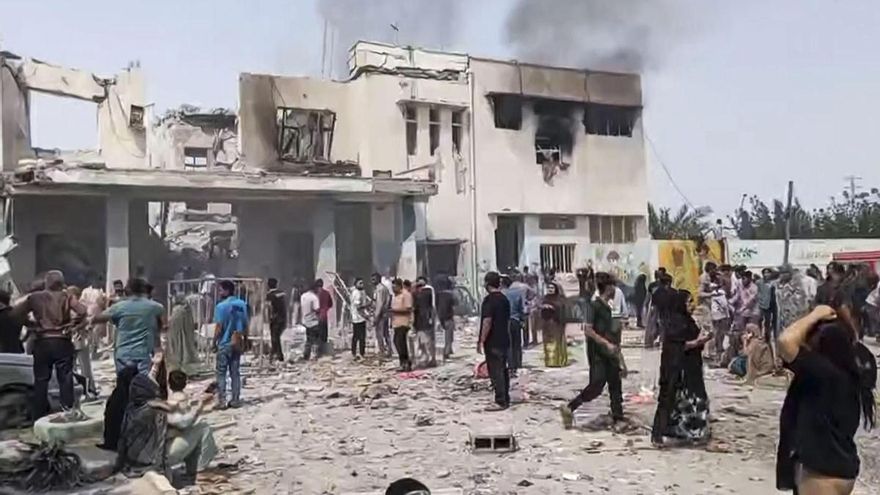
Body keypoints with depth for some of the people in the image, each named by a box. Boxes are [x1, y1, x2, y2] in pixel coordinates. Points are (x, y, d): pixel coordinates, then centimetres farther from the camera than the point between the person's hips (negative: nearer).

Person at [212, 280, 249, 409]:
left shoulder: (221, 306, -13)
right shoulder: (242, 305, 4)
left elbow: (219, 327, -13)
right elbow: (245, 326, 8)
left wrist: (214, 342, -3)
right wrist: (244, 341, 17)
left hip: (224, 343, -5)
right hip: (237, 344, 5)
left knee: (221, 374, 3)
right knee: (235, 372, 10)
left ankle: (221, 401, 2)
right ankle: (235, 400, 12)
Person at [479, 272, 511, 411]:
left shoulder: (489, 299, -15)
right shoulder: (505, 299, 11)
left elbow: (487, 322, -21)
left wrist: (481, 341, -17)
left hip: (493, 343, -9)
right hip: (504, 341, 9)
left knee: (495, 372, -5)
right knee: (503, 370, 14)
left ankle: (500, 402, -3)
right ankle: (506, 399, 20)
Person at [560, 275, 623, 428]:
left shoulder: (606, 306, 12)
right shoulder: (594, 305, -14)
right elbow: (588, 330, -21)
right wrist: (607, 343, -21)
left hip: (607, 353, 9)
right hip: (597, 353, -9)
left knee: (615, 384, 9)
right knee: (597, 385, -10)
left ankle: (618, 417, 17)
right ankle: (569, 408, 0)